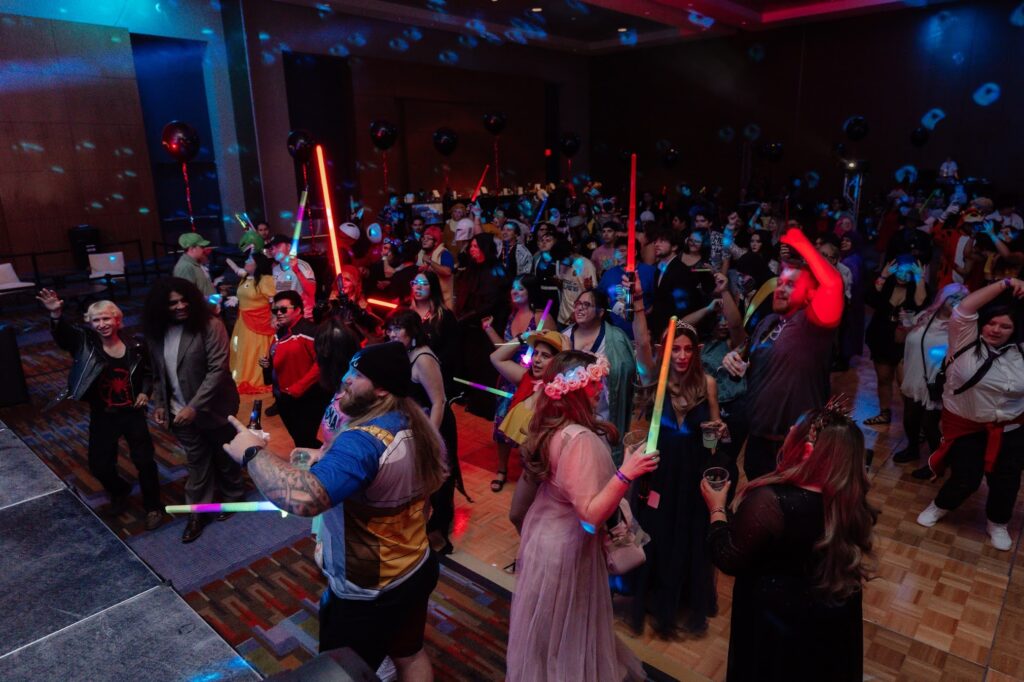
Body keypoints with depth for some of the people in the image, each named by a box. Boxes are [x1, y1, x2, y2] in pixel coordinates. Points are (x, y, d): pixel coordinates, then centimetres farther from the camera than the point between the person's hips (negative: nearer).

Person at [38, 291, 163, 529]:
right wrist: (56, 315, -48)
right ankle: (119, 492, 39)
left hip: (133, 414, -1)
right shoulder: (85, 343, -7)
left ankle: (153, 506, 23)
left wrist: (145, 392, -5)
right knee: (100, 467, 5)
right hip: (102, 417, 1)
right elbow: (62, 333, -28)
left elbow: (148, 373, 11)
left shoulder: (135, 347, -5)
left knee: (144, 461, 1)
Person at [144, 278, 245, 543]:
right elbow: (158, 373, 12)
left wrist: (195, 406, -25)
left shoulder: (210, 326, -19)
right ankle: (198, 512, 30)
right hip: (180, 412, 4)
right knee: (196, 462, 15)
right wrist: (160, 404, 5)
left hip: (212, 408, -4)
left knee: (224, 457, 16)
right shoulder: (156, 332, 0)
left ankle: (232, 497, 40)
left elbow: (218, 370, -23)